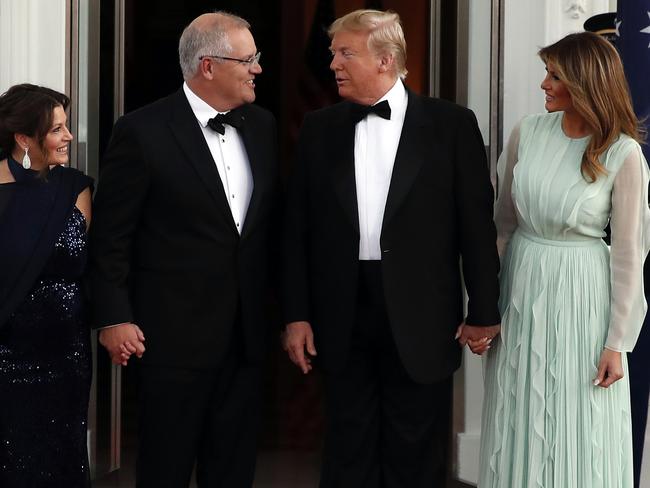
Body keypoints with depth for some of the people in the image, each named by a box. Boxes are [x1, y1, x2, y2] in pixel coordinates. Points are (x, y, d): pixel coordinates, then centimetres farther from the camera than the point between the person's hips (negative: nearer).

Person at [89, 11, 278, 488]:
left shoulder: (262, 126, 6)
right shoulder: (142, 131, -11)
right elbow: (110, 235, -8)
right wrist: (114, 319, -10)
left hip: (247, 330, 5)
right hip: (175, 331, -5)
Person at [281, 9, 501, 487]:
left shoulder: (451, 124, -3)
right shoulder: (319, 128, 5)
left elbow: (476, 224, -3)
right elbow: (298, 229, 6)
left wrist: (484, 311, -4)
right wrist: (297, 315, 2)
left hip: (420, 318, -2)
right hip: (344, 316, 2)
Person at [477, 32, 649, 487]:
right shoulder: (528, 132, -2)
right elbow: (503, 220, 7)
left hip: (580, 296, -4)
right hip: (521, 288, 4)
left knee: (577, 438, 4)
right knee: (520, 428, 11)